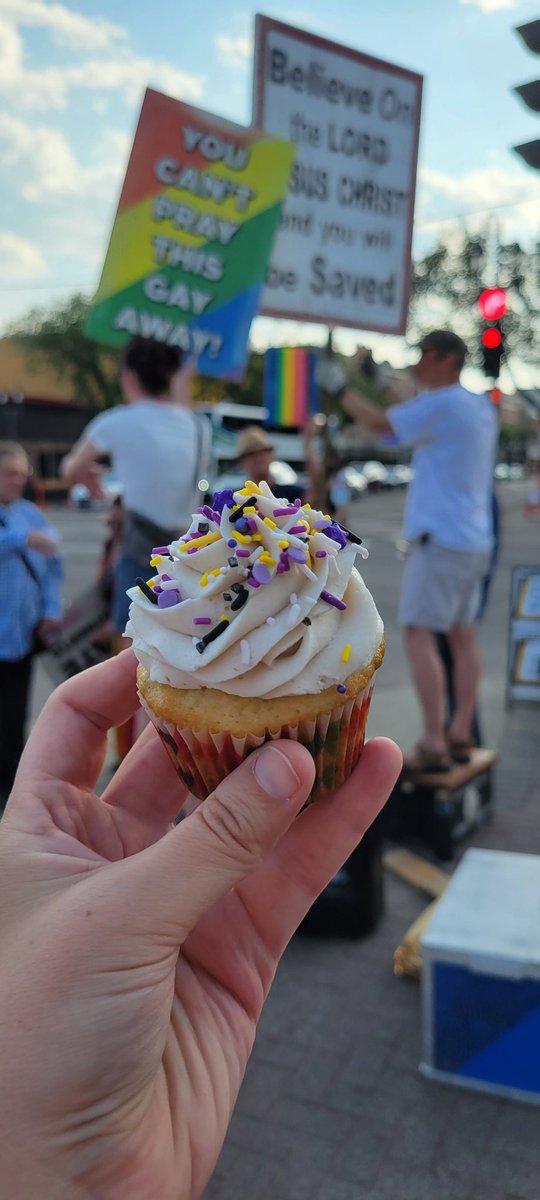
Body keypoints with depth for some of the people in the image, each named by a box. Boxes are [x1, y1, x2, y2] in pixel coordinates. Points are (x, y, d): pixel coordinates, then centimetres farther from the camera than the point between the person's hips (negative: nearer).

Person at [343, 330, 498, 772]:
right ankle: (461, 735, 17)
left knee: (419, 633, -8)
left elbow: (382, 423, -14)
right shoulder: (481, 408, 14)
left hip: (442, 538, -9)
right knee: (462, 634, 11)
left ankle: (434, 743, -9)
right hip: (475, 539, 9)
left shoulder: (443, 404, -13)